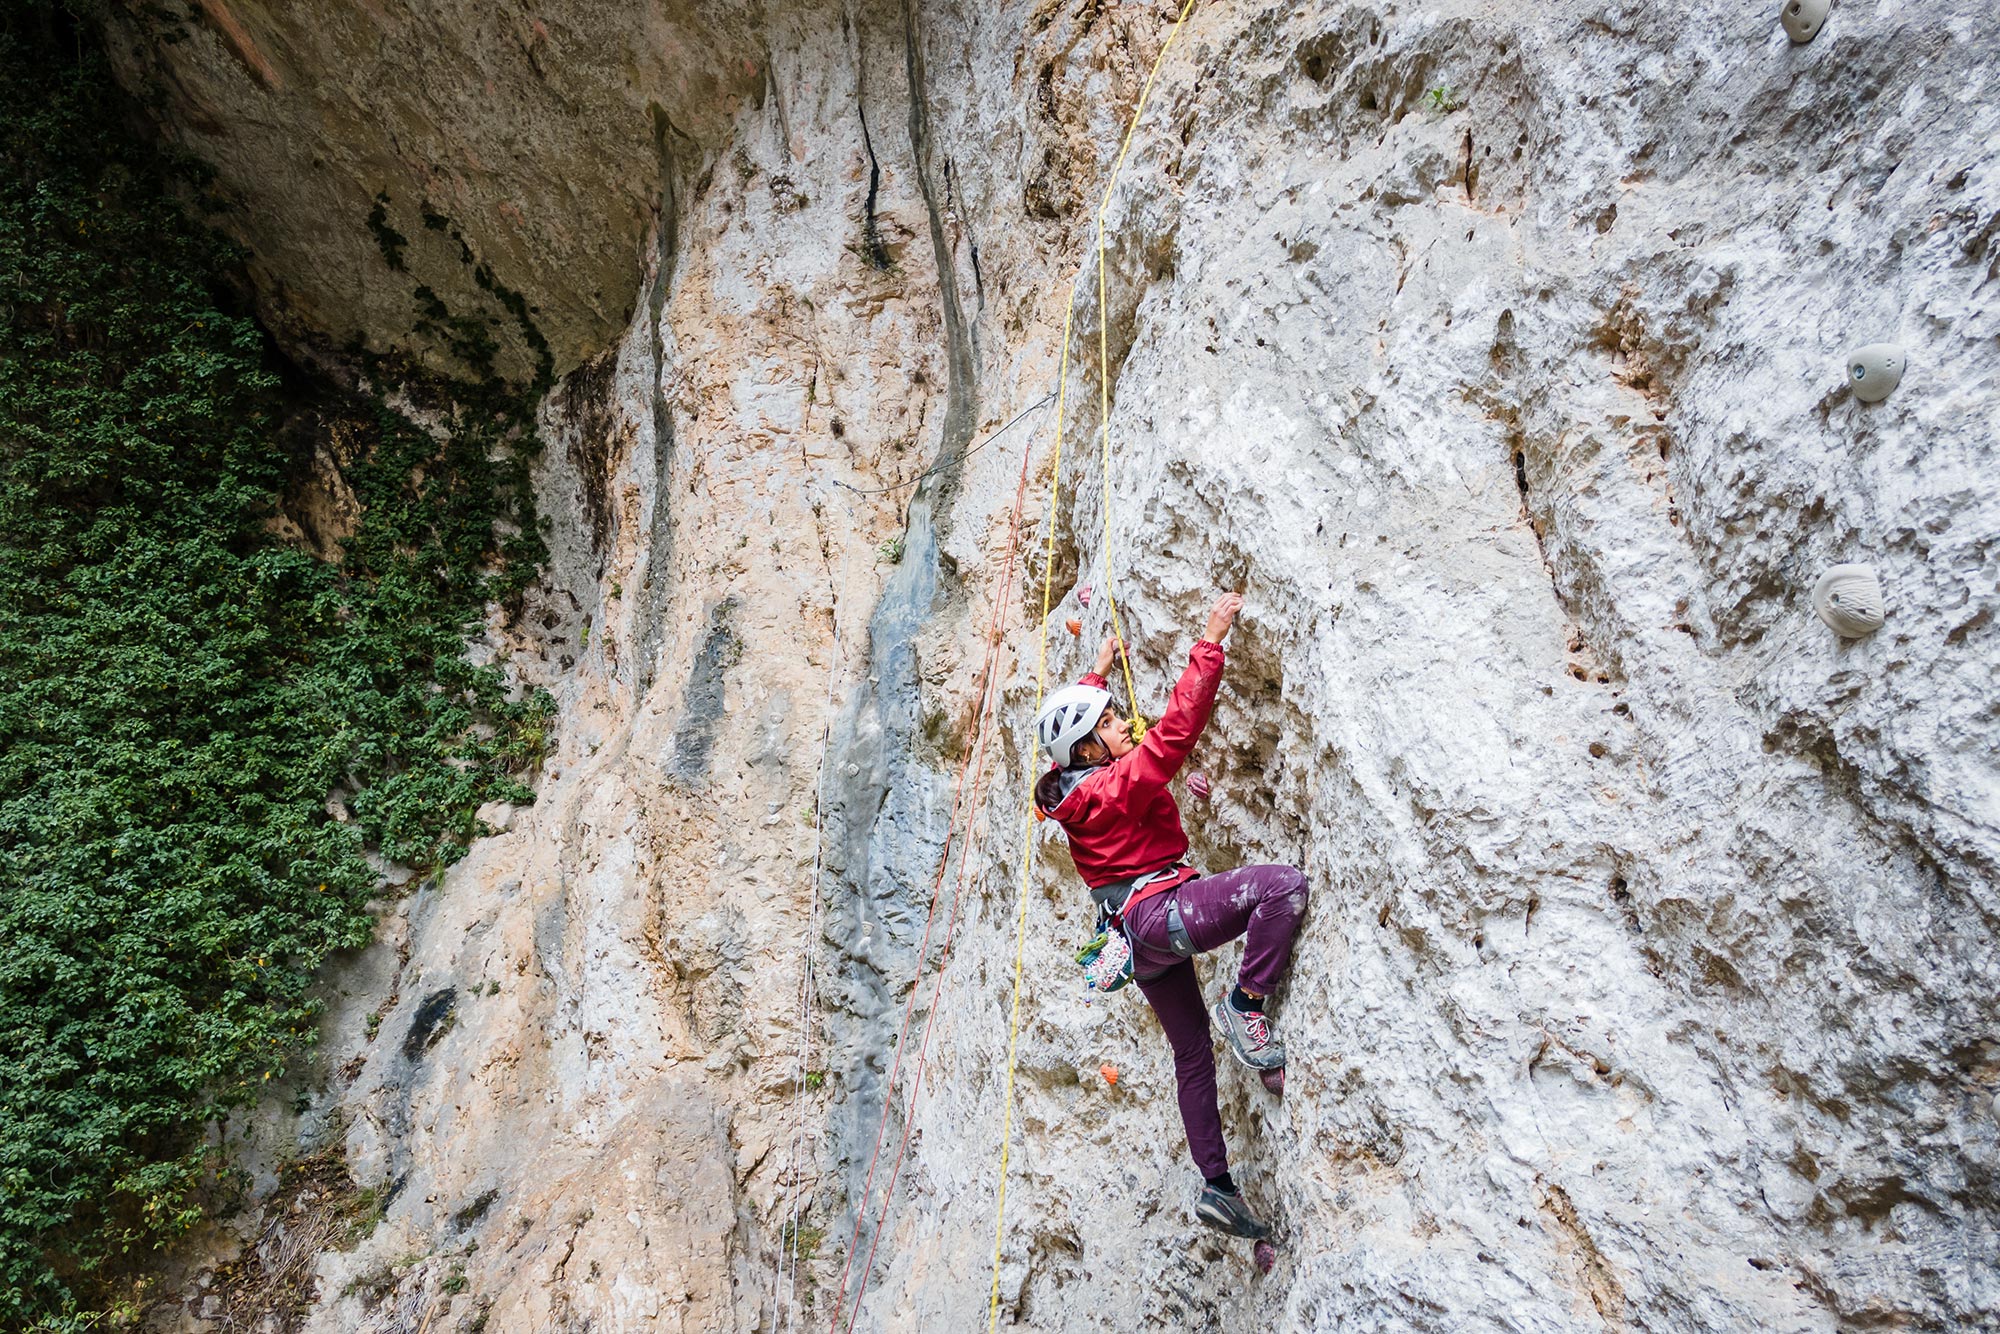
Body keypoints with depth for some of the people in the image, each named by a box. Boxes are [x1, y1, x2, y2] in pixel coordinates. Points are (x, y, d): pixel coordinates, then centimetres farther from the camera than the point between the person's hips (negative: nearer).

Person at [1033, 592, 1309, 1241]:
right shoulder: (1119, 783, -17)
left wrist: (1097, 673, 41)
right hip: (1163, 908, -10)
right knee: (1284, 884, -25)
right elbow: (1176, 728, -25)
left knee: (1193, 1051, 15)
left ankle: (1217, 1187, 16)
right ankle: (1245, 1003, -15)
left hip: (1142, 939, 10)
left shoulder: (1071, 787, 7)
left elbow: (1069, 727, 29)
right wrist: (1211, 640, -22)